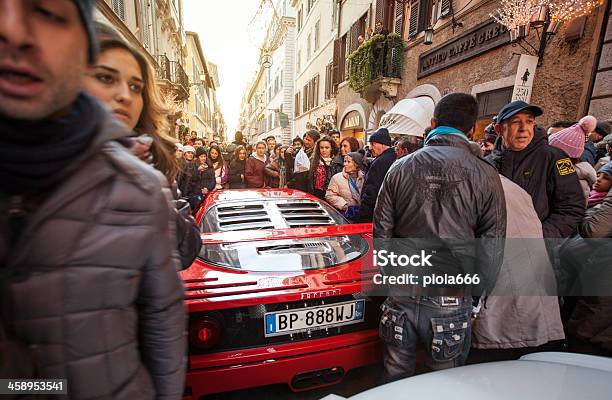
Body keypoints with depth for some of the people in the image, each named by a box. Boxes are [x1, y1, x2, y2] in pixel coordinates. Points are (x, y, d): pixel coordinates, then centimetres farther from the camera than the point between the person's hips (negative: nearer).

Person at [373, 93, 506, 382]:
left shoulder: (401, 168, -3)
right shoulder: (484, 176, -8)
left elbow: (381, 231, 1)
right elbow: (492, 247, -3)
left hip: (401, 294, 2)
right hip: (451, 301, -1)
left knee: (396, 379, 21)